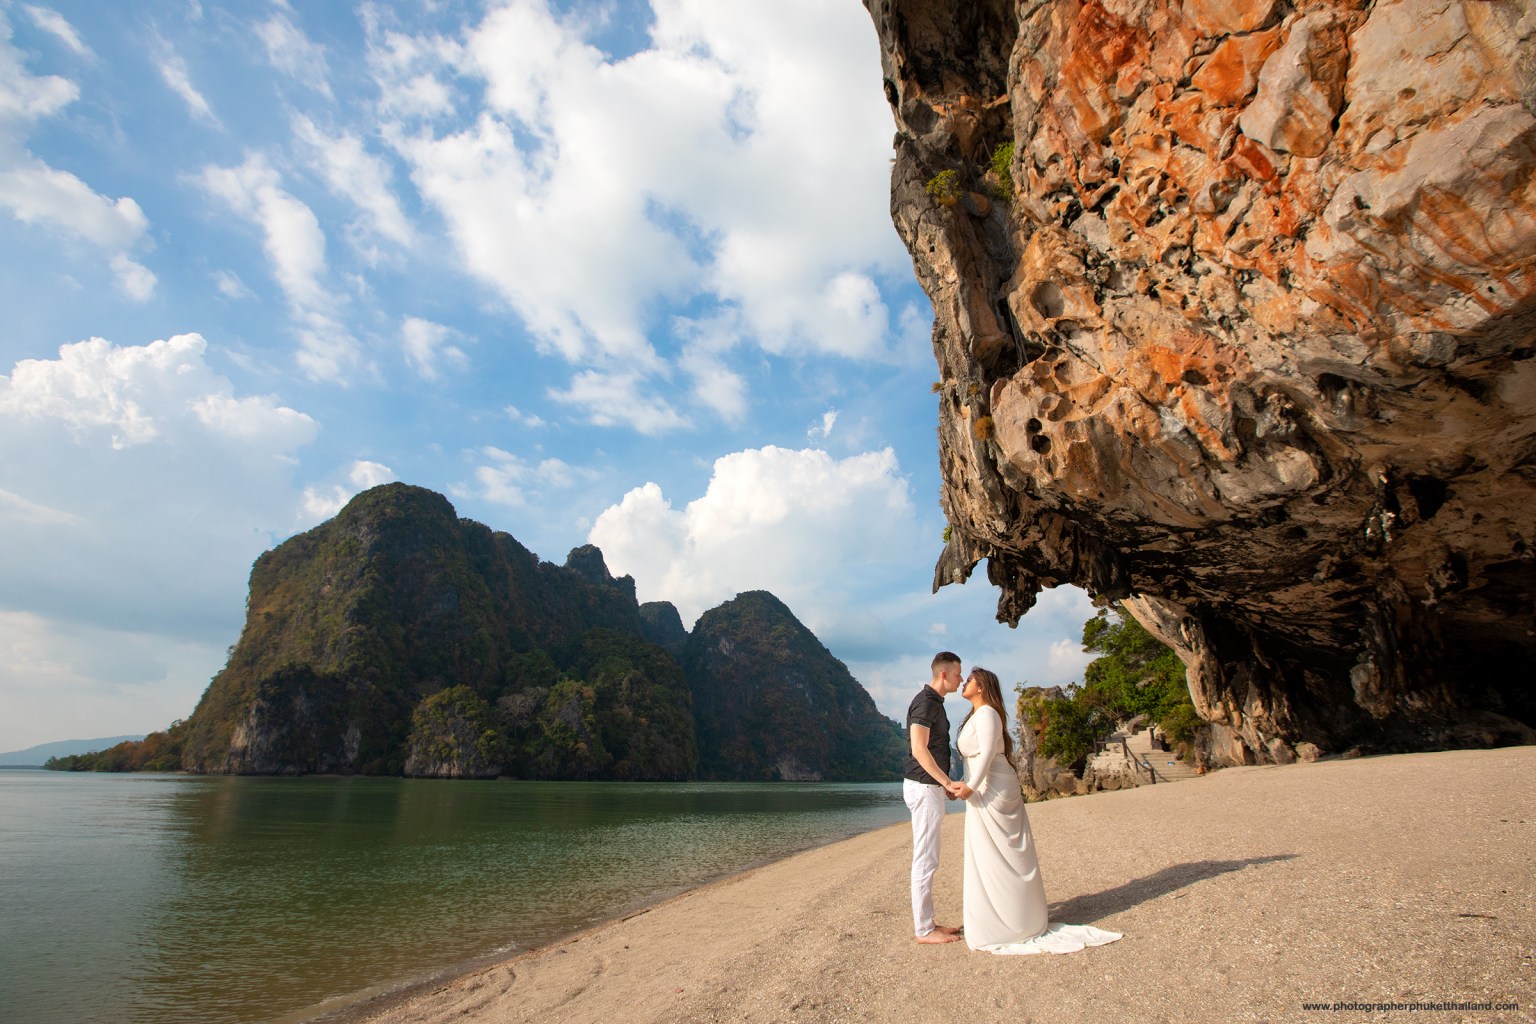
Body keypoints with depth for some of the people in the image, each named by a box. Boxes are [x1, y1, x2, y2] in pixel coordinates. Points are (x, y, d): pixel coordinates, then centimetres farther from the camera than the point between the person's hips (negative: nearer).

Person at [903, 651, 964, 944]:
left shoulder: (934, 702, 15)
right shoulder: (925, 702, -16)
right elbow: (918, 749, -24)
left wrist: (946, 784, 21)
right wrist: (947, 781, -23)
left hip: (932, 787, 10)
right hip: (924, 788, -10)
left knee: (927, 859, 14)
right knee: (925, 860, -3)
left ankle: (926, 922, 22)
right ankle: (924, 930, 6)